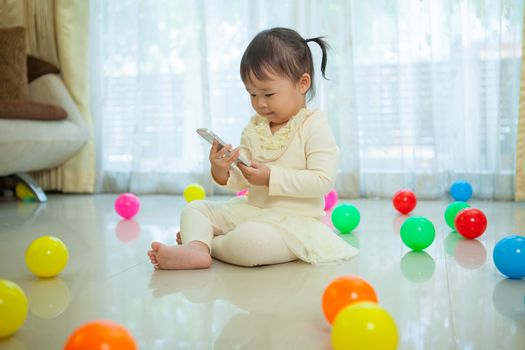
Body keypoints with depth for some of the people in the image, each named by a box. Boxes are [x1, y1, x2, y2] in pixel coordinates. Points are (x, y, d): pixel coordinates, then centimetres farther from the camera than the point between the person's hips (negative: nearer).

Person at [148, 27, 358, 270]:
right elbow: (241, 181, 7)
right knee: (194, 209, 3)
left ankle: (201, 242, -8)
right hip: (251, 210, 8)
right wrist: (222, 173, -17)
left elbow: (323, 180, -19)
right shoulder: (254, 127, 10)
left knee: (247, 241, -36)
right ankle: (196, 249, -28)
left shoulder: (314, 126, -10)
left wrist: (271, 177, -22)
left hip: (293, 219, -8)